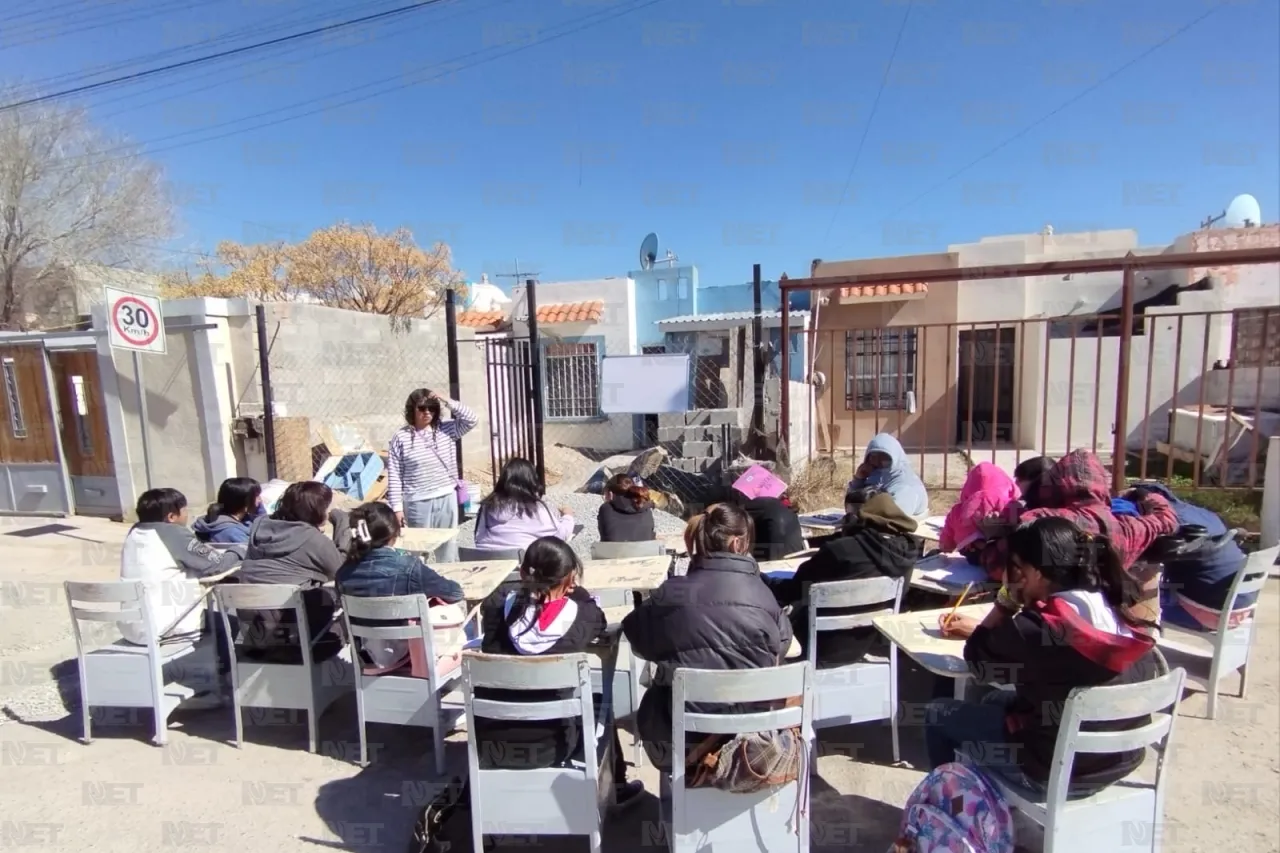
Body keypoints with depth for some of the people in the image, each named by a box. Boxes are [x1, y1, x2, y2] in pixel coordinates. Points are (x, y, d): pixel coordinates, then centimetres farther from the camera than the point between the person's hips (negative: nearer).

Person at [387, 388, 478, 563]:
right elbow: (394, 475, -5)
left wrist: (447, 402, -10)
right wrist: (397, 507, -8)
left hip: (446, 499, 3)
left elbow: (472, 420, -5)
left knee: (448, 548, 13)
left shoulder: (446, 430, 3)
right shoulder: (401, 437, -5)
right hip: (417, 502, -3)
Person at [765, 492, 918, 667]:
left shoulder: (841, 550, -26)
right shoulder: (904, 553, -8)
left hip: (820, 648, -6)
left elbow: (794, 589, -13)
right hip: (858, 648, 7)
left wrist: (761, 581, 5)